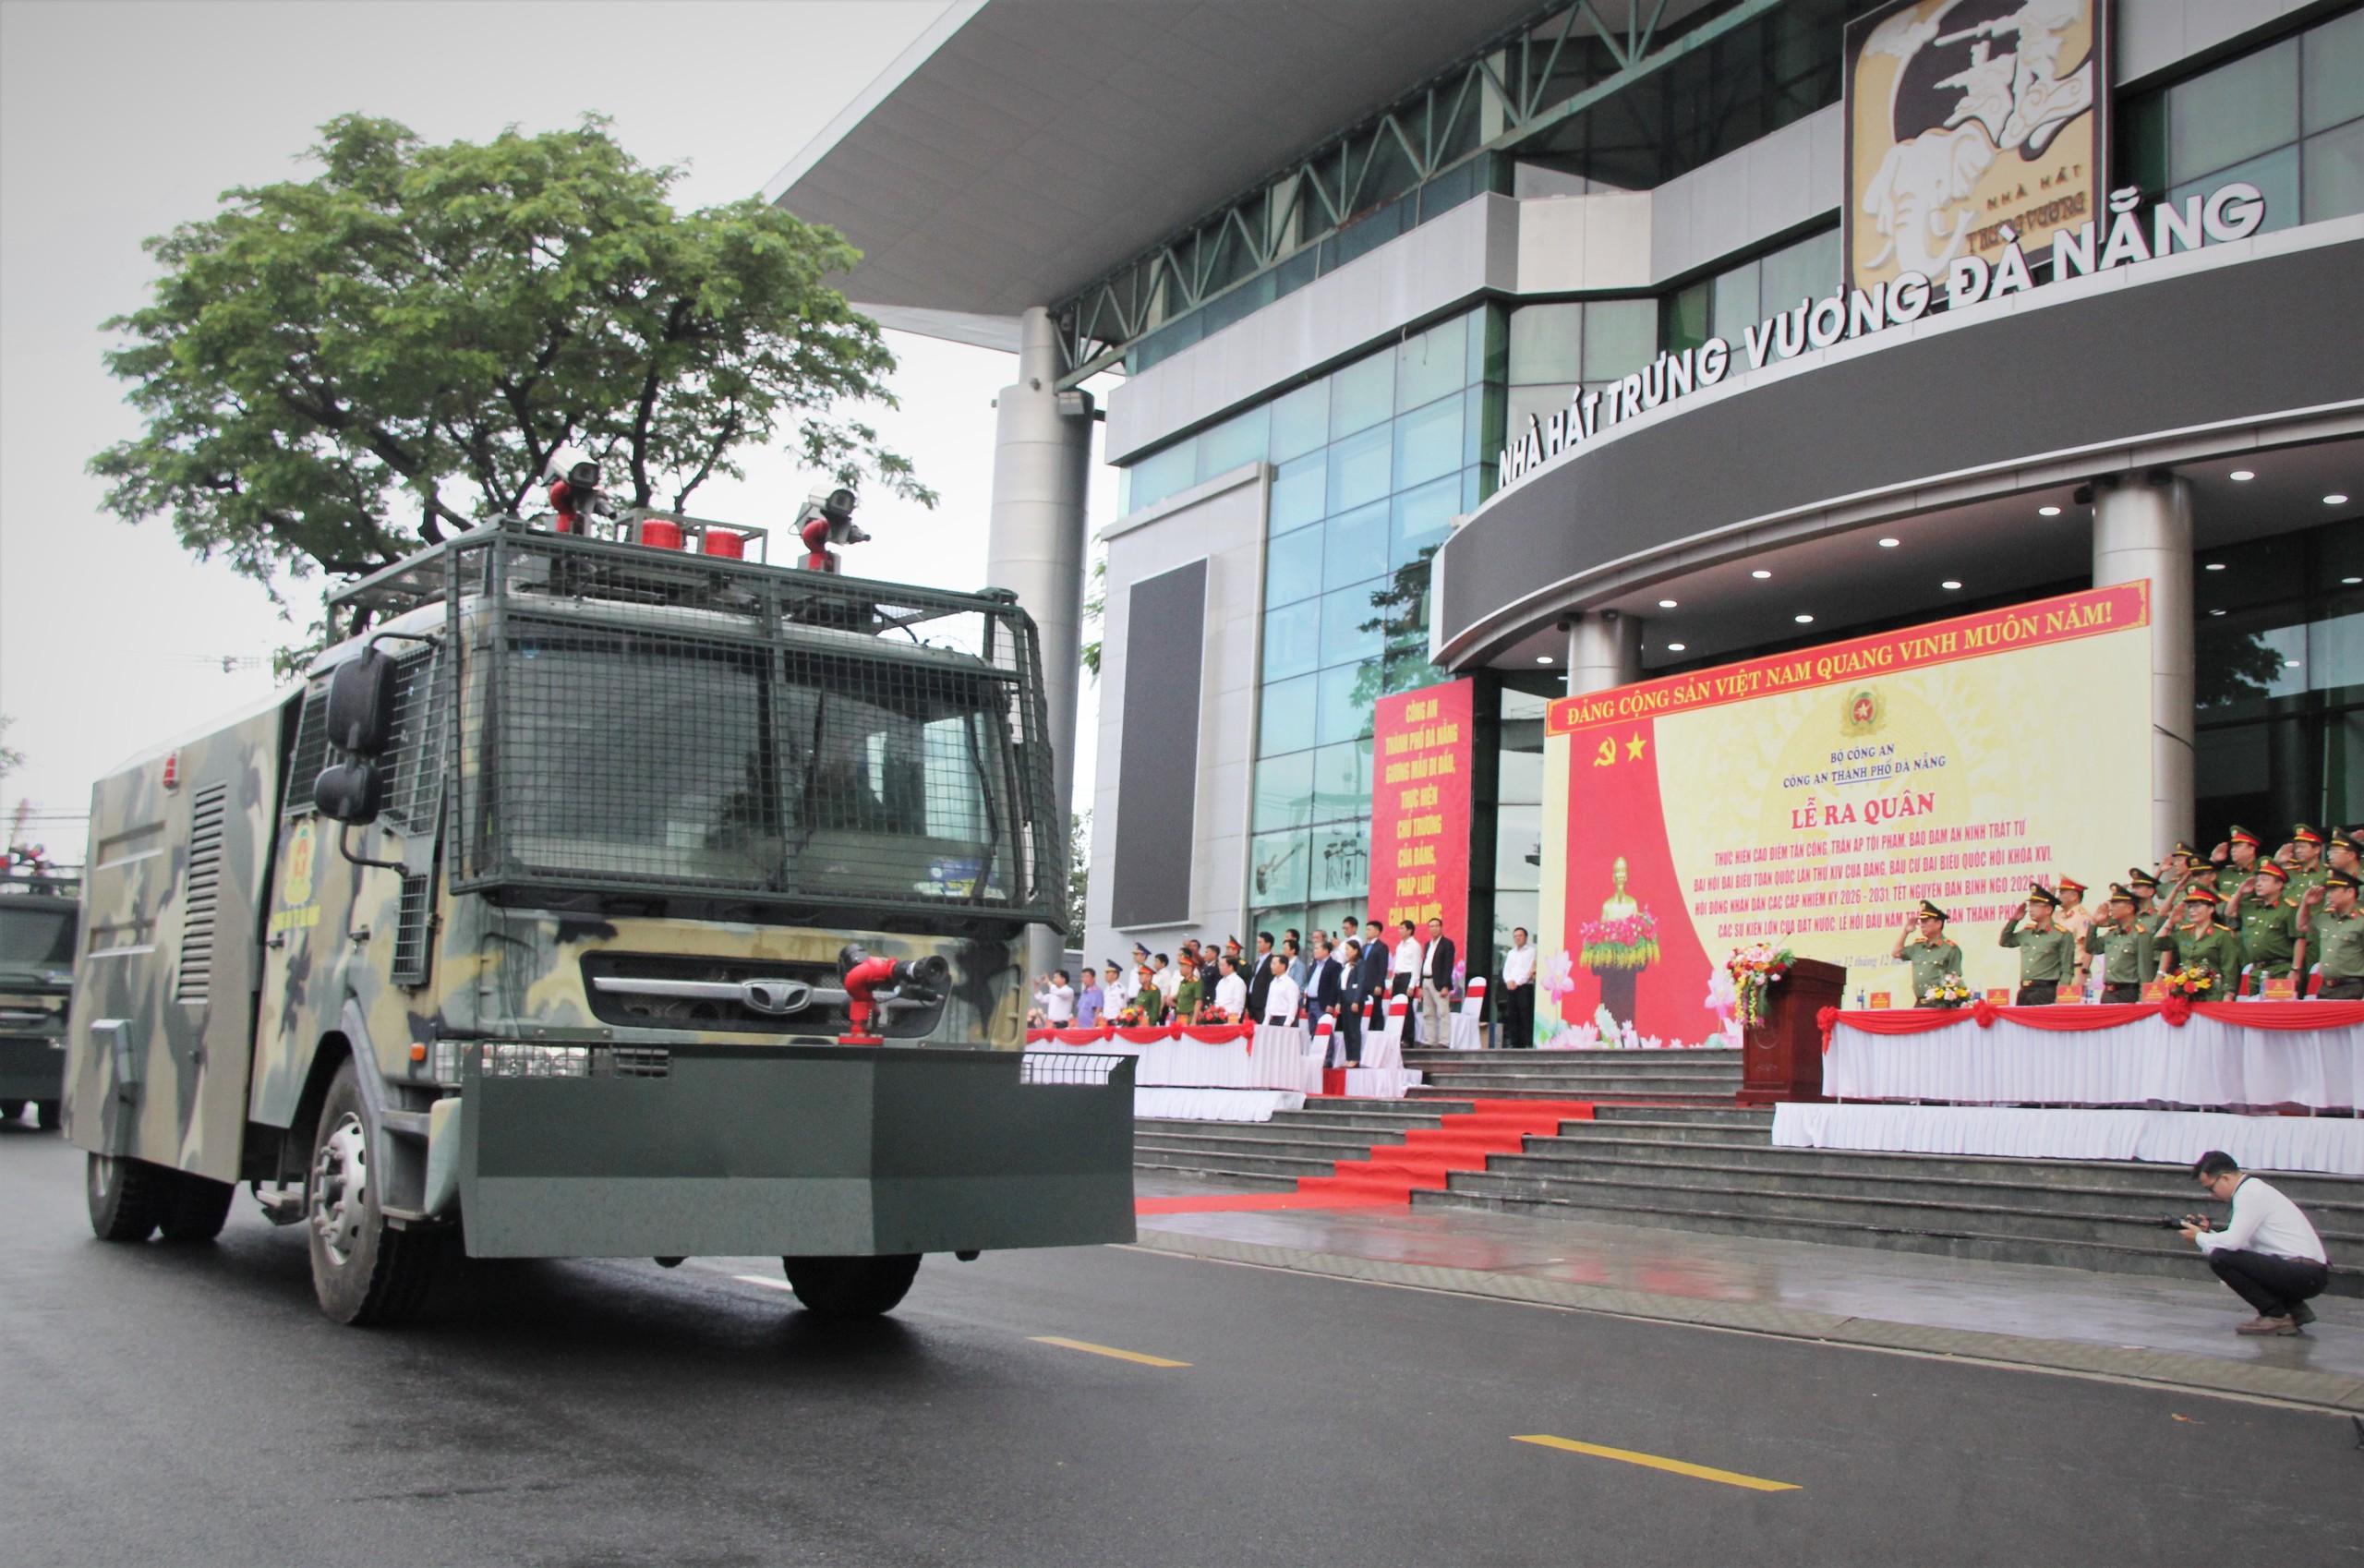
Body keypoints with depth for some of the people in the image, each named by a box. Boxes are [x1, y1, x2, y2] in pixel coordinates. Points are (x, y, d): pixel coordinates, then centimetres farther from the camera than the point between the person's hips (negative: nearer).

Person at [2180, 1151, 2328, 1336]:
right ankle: (2295, 1309, 17)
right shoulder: (2252, 1190, 17)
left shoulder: (2250, 1194, -13)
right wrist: (2209, 1232, 9)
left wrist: (2199, 1237, -4)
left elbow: (2233, 1242, -20)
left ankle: (2276, 1316, -9)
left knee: (2220, 1257, -18)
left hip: (2304, 1275, -10)